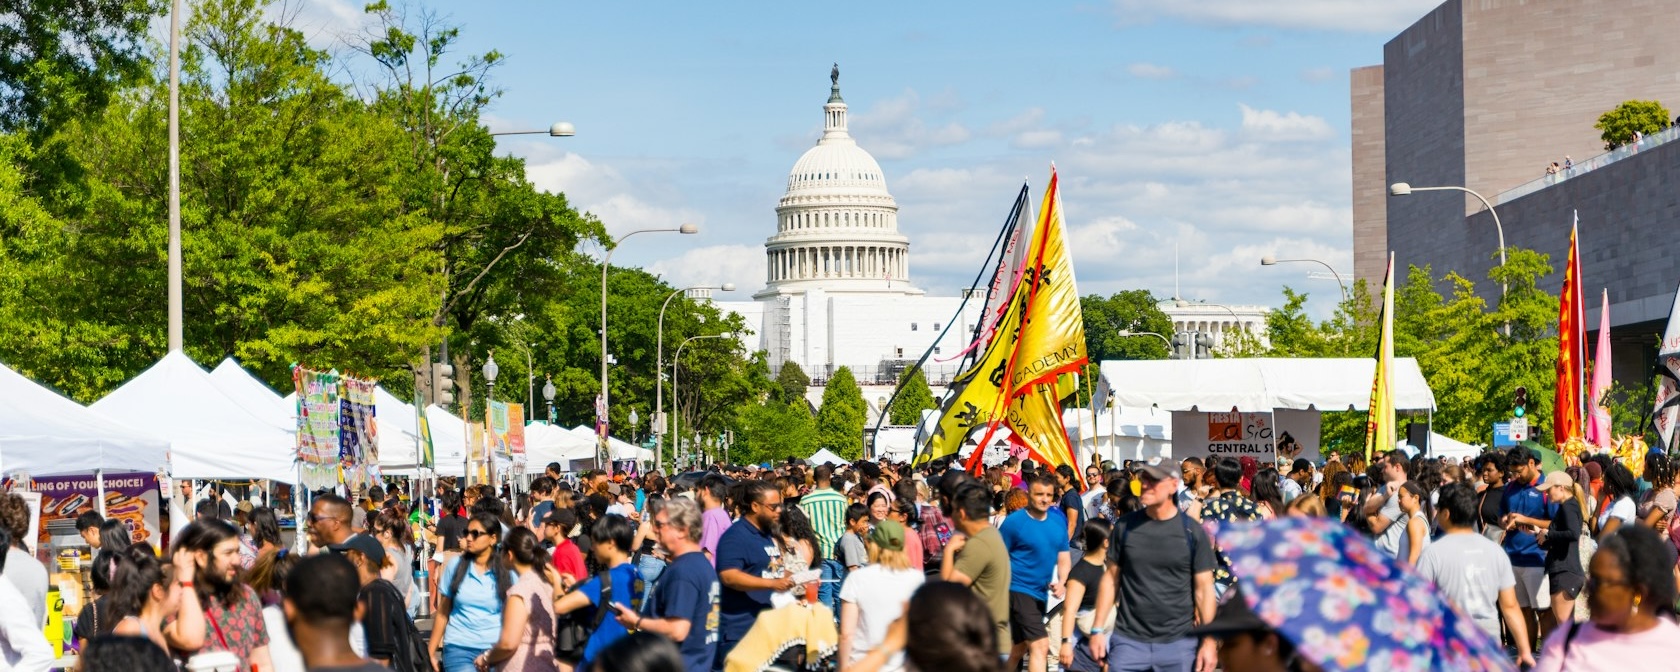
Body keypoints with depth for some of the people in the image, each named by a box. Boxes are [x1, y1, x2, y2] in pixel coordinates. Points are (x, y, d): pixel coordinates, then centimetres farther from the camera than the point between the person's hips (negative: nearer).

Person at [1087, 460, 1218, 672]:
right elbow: (1111, 578, 8)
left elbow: (1204, 588, 0)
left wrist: (1209, 641, -5)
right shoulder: (1125, 526, 4)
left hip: (1178, 642, -1)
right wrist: (1097, 630, 3)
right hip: (1128, 641, 1)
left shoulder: (1193, 532, -1)